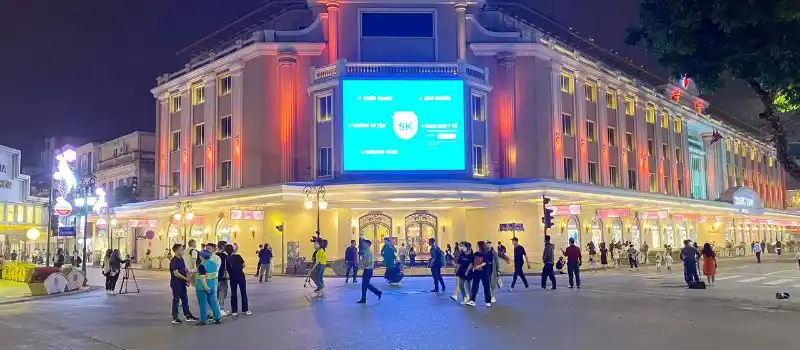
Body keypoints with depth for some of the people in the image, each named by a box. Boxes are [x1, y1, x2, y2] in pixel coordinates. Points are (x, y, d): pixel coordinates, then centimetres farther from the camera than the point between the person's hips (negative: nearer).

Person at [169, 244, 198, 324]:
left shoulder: (181, 259, 11)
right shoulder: (173, 261, -16)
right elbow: (176, 273, -21)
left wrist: (187, 280, 4)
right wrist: (186, 278, -17)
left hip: (182, 283, 8)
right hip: (176, 283, -8)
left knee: (185, 299, 12)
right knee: (176, 300, 0)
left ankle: (187, 315, 19)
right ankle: (174, 318, 8)